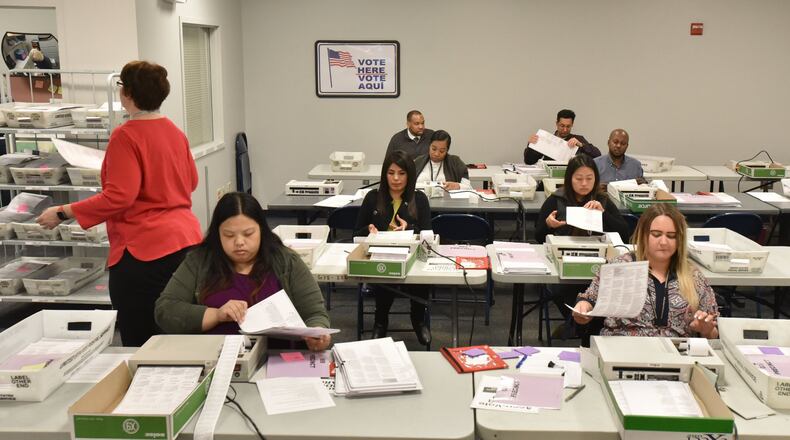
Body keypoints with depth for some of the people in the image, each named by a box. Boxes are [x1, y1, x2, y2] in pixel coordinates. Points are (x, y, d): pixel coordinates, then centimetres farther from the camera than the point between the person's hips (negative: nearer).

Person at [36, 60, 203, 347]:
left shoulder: (126, 136, -12)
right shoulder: (175, 132, 10)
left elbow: (118, 197, -19)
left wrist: (63, 213, -11)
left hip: (145, 248, -8)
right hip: (187, 239, 8)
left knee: (140, 345, -1)